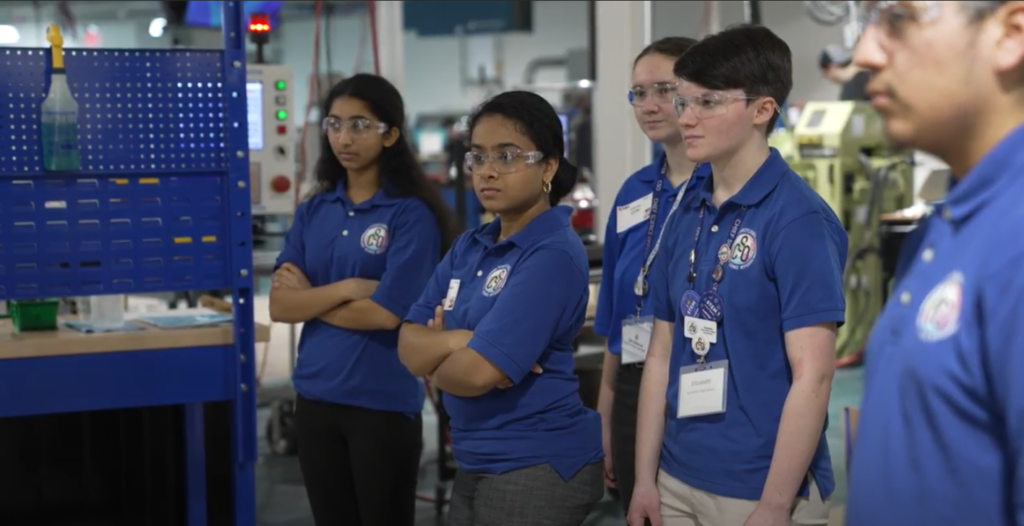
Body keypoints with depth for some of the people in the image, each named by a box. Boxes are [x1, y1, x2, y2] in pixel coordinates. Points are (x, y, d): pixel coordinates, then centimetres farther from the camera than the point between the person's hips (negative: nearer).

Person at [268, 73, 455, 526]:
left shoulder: (411, 214, -10)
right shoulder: (312, 211, 7)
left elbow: (386, 313, -17)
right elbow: (279, 305, -1)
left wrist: (311, 299, -6)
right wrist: (346, 288, -15)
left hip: (384, 403, -5)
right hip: (315, 398, 5)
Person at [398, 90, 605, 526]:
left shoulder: (553, 256, -17)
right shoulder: (468, 248, 8)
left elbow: (479, 372, -23)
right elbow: (410, 345, 1)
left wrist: (435, 363, -3)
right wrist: (458, 340, -18)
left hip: (537, 466, -8)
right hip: (476, 464, 8)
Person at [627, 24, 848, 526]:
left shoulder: (799, 219, -14)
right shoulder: (685, 220, 6)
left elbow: (812, 375, -17)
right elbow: (661, 356, 10)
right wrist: (645, 479, 7)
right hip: (678, 483, 6)